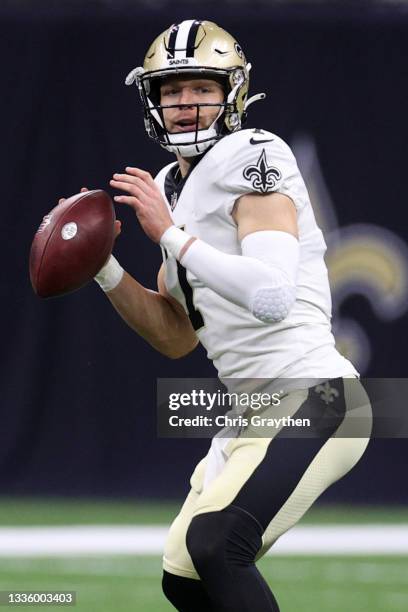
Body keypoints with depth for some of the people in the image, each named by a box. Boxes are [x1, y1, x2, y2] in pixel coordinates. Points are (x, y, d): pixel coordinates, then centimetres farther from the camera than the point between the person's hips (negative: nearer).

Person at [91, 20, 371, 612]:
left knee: (215, 544, -28)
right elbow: (178, 337, 19)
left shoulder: (253, 156, -12)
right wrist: (103, 269, 7)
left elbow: (273, 296, -26)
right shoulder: (171, 186, 16)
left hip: (313, 400, -10)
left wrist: (172, 236, -21)